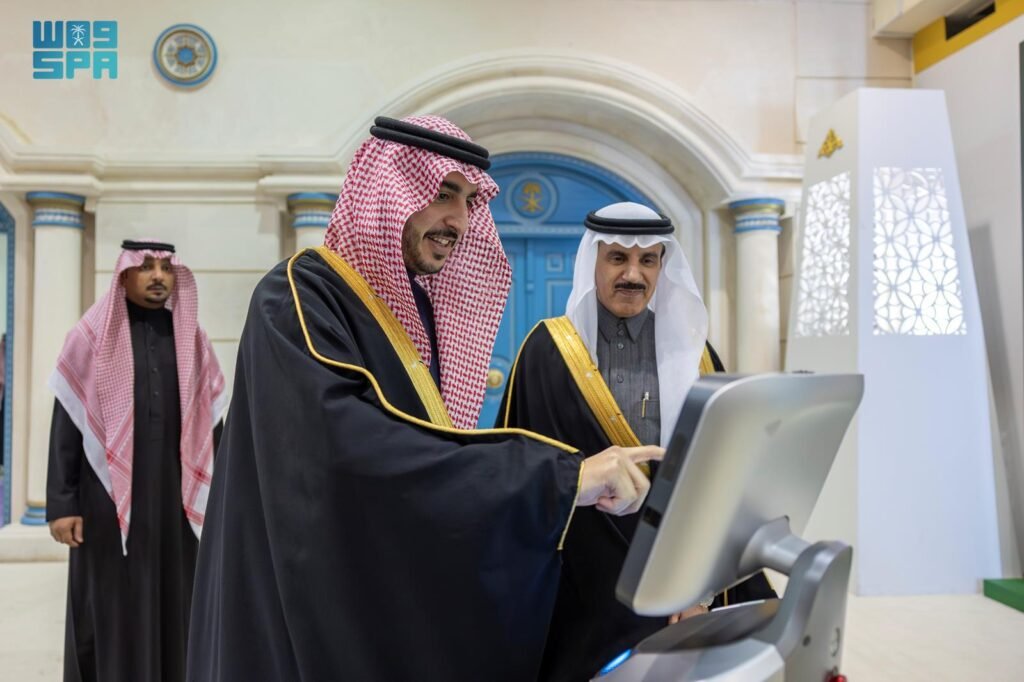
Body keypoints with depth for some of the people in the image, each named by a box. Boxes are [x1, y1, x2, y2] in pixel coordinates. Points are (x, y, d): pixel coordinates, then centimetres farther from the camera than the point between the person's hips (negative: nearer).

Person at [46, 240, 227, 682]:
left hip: (176, 496, 3)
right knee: (112, 609, 4)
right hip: (110, 497, -2)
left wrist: (218, 496, 7)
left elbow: (209, 423, 9)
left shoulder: (191, 339, 7)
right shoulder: (92, 335, -1)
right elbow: (66, 422, -2)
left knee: (172, 606, 9)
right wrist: (61, 503, -8)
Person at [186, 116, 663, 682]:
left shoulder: (418, 309, 7)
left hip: (406, 595, 8)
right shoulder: (300, 298, -18)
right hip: (322, 609, -7)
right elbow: (359, 449, -34)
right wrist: (560, 475, -35)